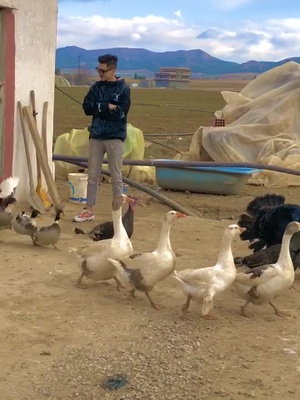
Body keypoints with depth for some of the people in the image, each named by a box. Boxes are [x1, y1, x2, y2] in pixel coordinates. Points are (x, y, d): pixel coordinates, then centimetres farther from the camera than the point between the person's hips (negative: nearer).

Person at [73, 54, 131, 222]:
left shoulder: (123, 89, -4)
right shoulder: (96, 87, 7)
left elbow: (120, 113, -15)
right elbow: (87, 107, -4)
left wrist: (98, 109, -9)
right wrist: (107, 106, -13)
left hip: (115, 137, -4)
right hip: (96, 136, 4)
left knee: (116, 177, 2)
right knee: (93, 175, 9)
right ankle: (89, 210, 17)